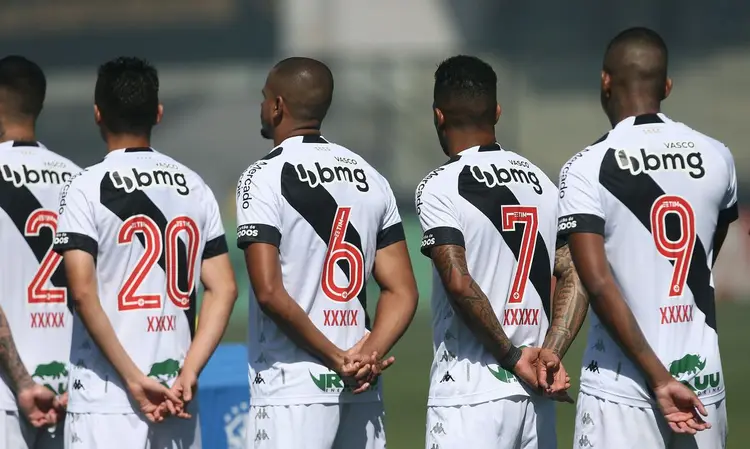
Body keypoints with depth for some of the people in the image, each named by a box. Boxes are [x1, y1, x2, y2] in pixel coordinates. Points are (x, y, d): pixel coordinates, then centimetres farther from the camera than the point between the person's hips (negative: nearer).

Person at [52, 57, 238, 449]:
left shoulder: (85, 189, -5)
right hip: (177, 398, 5)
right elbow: (223, 289, 6)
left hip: (106, 400, -5)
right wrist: (187, 375, 0)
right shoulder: (195, 188, 10)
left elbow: (83, 292, -14)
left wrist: (133, 377, -13)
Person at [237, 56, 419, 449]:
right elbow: (402, 292, 8)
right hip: (361, 393, 6)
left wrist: (336, 357, -10)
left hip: (292, 391, -6)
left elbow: (269, 293, -15)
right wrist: (366, 355, -4)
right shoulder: (370, 179, 13)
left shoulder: (264, 178, -6)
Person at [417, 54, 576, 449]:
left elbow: (460, 284, -17)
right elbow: (573, 276, 6)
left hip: (471, 397, -6)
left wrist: (513, 356, -10)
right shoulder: (541, 182, 12)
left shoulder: (438, 188, -7)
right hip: (535, 397, 6)